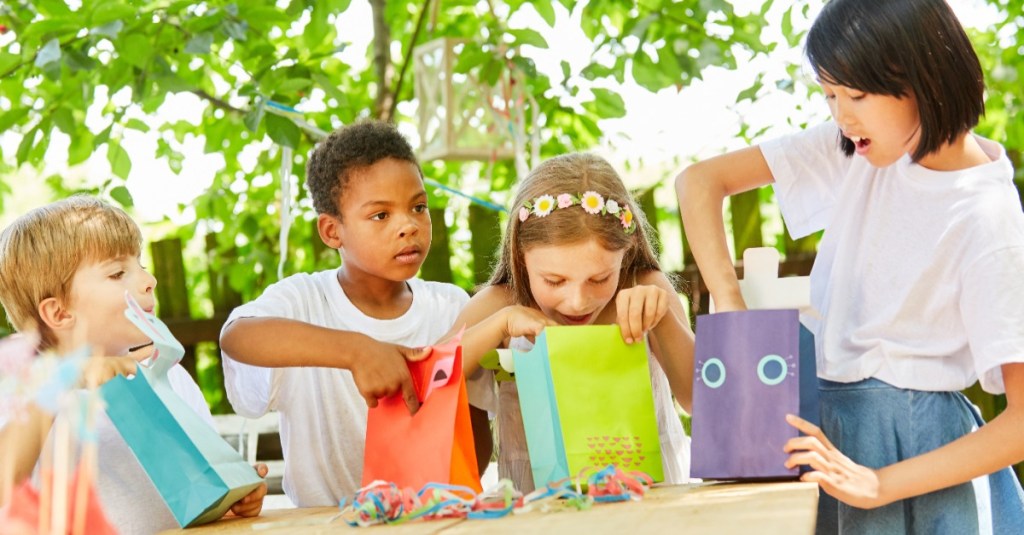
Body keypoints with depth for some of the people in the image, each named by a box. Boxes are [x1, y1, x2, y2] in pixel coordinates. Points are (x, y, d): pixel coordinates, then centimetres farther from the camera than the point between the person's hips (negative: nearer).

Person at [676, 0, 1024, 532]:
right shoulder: (851, 149, -2)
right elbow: (699, 180, 0)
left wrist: (879, 485, -24)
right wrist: (730, 309, -12)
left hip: (918, 444, -5)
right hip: (828, 428, 5)